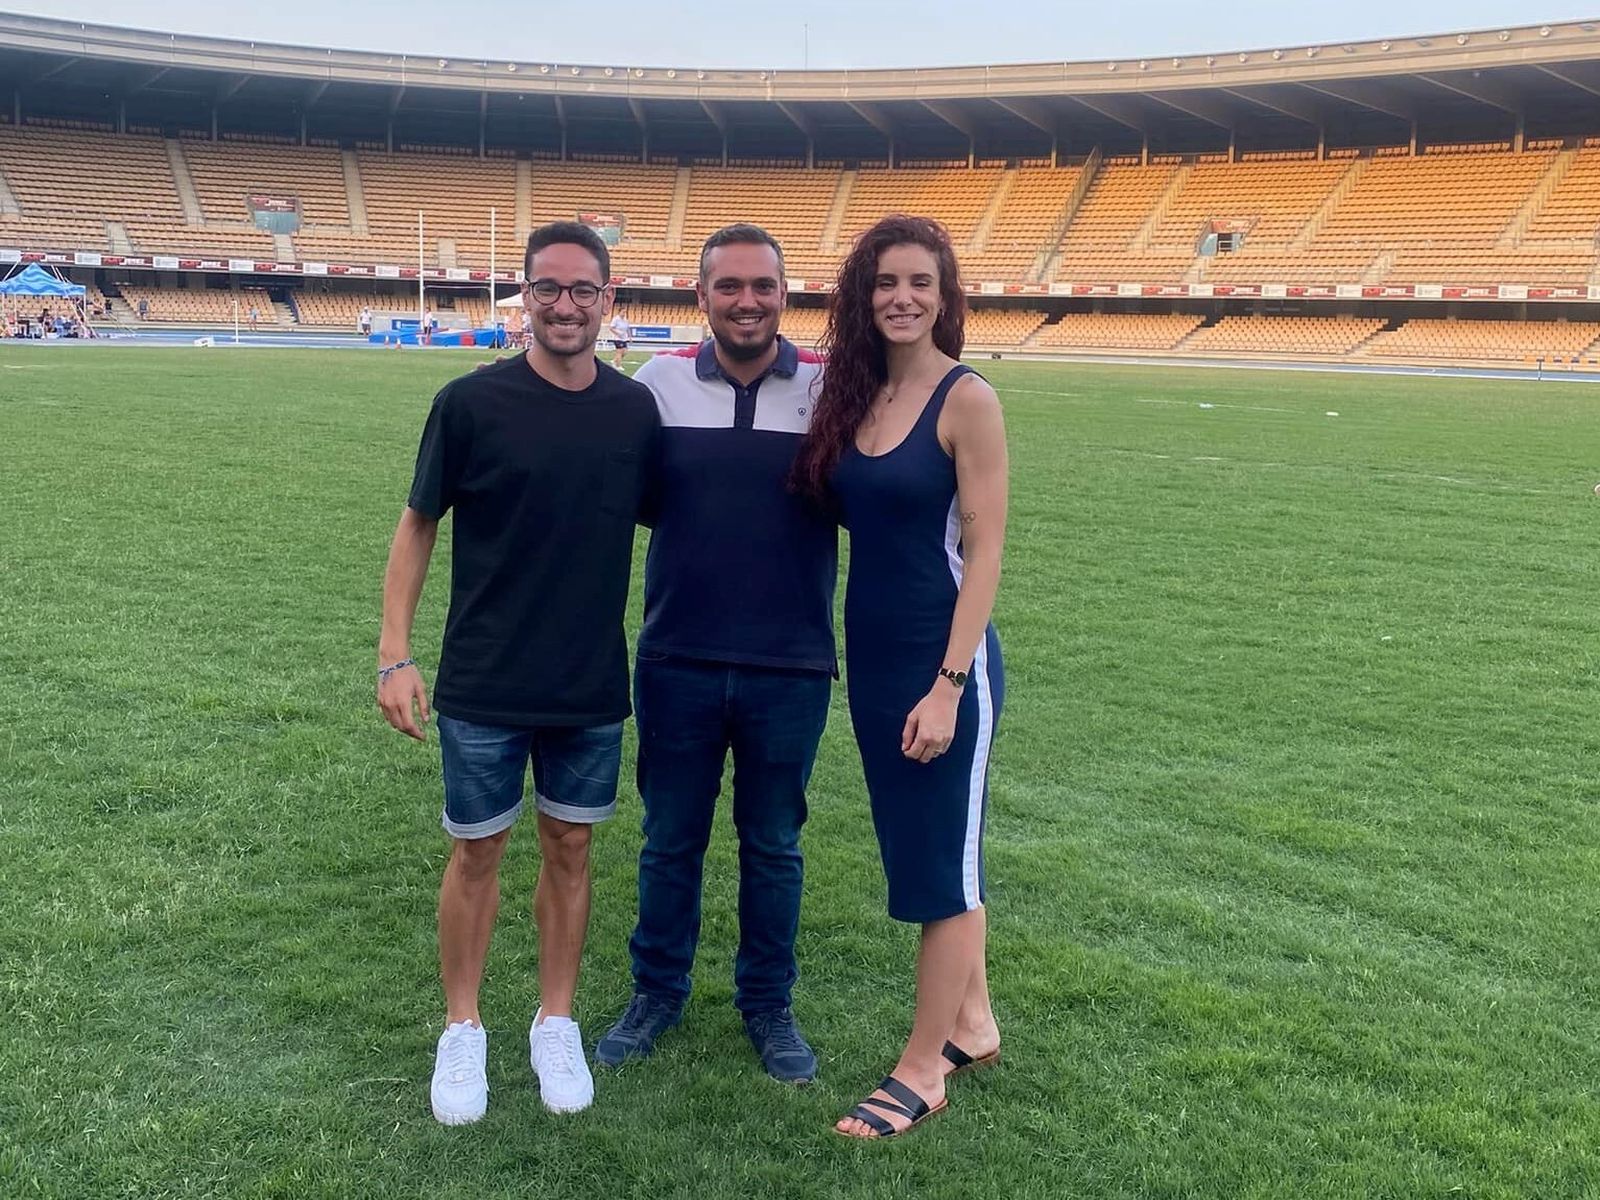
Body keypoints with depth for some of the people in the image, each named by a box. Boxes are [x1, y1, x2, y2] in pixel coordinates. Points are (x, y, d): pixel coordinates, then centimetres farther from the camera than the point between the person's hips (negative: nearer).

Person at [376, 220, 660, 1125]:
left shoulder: (636, 409, -3)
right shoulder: (473, 402, -10)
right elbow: (419, 525, -2)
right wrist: (395, 656, -7)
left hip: (593, 685, 2)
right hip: (483, 684, -2)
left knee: (571, 851, 13)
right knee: (478, 852, 10)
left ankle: (557, 1023, 31)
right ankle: (464, 1029, 29)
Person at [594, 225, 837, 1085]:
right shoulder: (658, 383, -1)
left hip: (791, 670, -1)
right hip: (677, 664, 1)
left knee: (773, 846, 14)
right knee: (670, 841, 15)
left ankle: (768, 1004, 33)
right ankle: (657, 992, 35)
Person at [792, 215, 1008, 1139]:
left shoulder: (967, 400, -12)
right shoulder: (855, 395, 7)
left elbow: (984, 549, -15)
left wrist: (950, 684, -18)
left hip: (941, 659, -7)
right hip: (871, 653, 7)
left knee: (939, 857, 4)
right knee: (928, 845, 18)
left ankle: (923, 1069, 19)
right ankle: (973, 1022, 36)